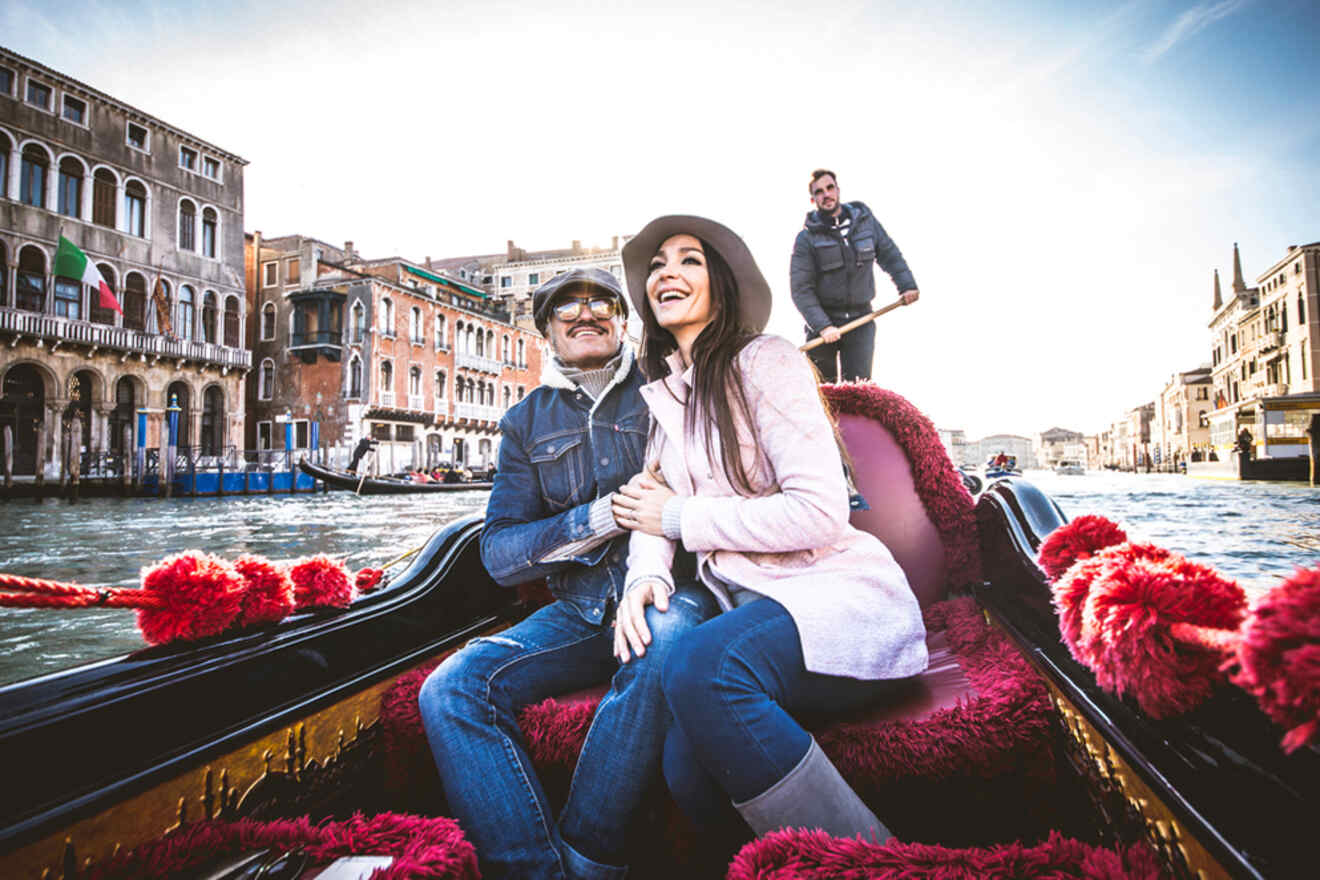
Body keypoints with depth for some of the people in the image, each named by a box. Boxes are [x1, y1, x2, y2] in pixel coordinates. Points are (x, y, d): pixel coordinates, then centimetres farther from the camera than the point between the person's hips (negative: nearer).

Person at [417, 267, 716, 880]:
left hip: (669, 591, -3)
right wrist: (598, 519, -11)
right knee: (450, 690, -18)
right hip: (579, 610, 3)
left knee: (663, 645, -36)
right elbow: (498, 554, 5)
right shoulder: (526, 423, 13)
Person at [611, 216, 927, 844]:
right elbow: (653, 507, 10)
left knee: (701, 664, -34)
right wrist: (644, 575, -13)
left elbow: (820, 513, -15)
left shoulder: (763, 361, -5)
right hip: (750, 607, 5)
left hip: (840, 593, -4)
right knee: (686, 769, -25)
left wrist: (681, 517, -9)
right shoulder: (664, 395, 17)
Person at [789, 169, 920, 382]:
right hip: (824, 319, -1)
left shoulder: (864, 218, 4)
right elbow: (800, 290, -11)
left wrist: (906, 284, 7)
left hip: (860, 319, 2)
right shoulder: (807, 238, -6)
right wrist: (822, 326, -21)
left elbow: (889, 254, 18)